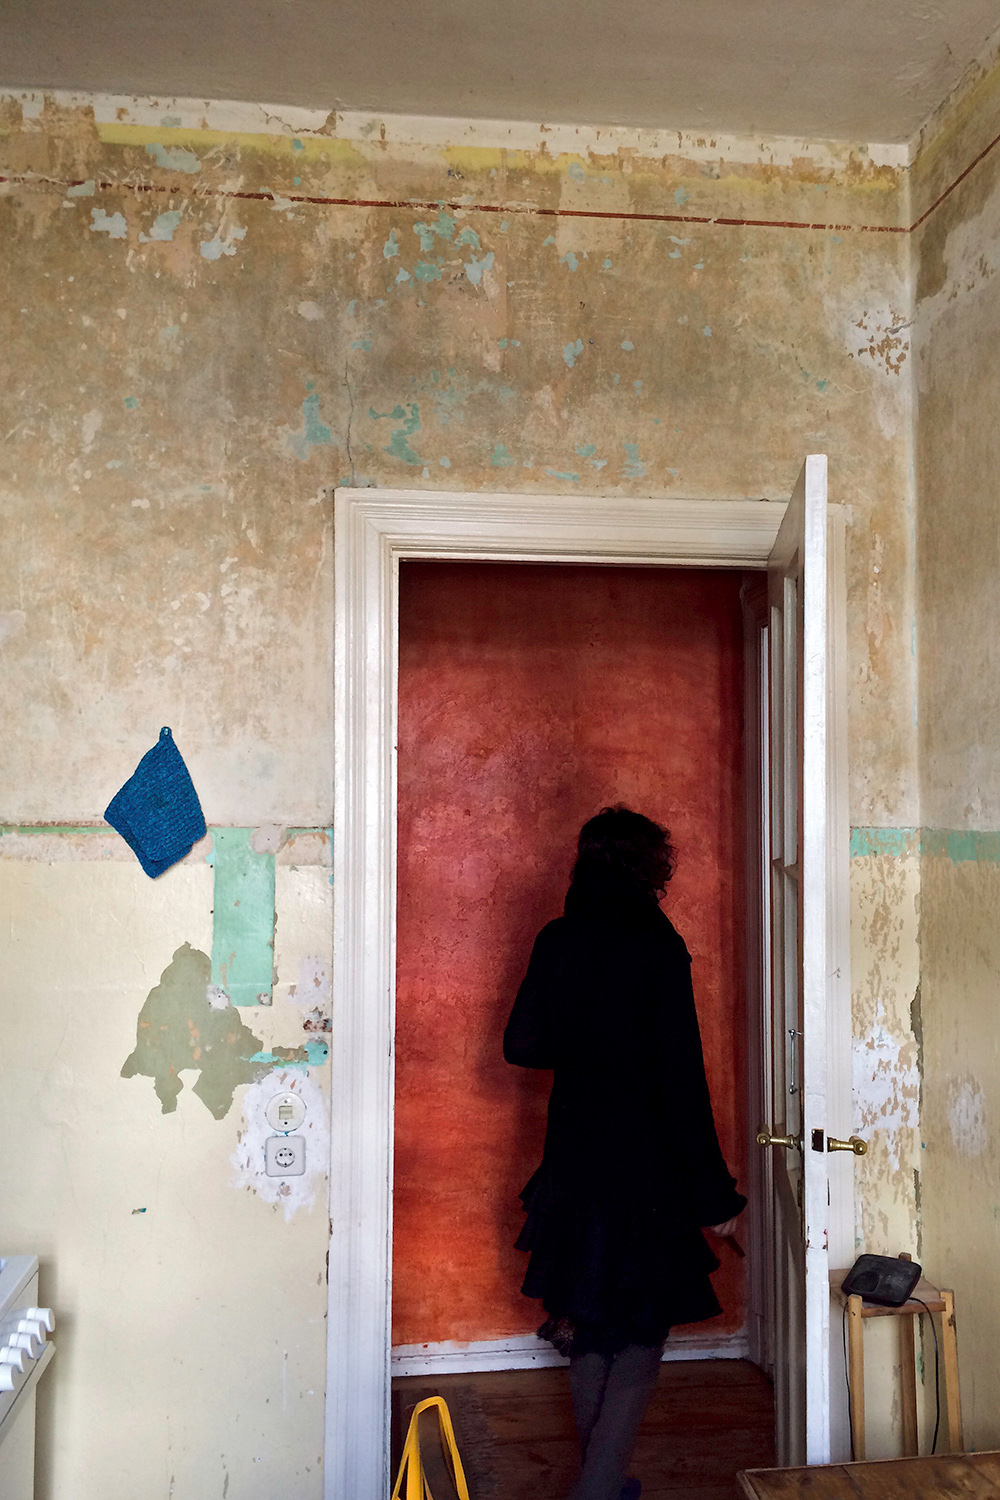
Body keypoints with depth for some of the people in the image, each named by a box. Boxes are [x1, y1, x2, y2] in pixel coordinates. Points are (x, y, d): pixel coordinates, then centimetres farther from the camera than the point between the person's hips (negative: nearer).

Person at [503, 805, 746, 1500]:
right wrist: (711, 1190, -10)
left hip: (574, 1155, 6)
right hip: (643, 1161, -5)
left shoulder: (556, 941, 0)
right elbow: (681, 1076, -17)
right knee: (641, 1337, 8)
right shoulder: (657, 946, -15)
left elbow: (522, 1044, 6)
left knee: (588, 1322, 19)